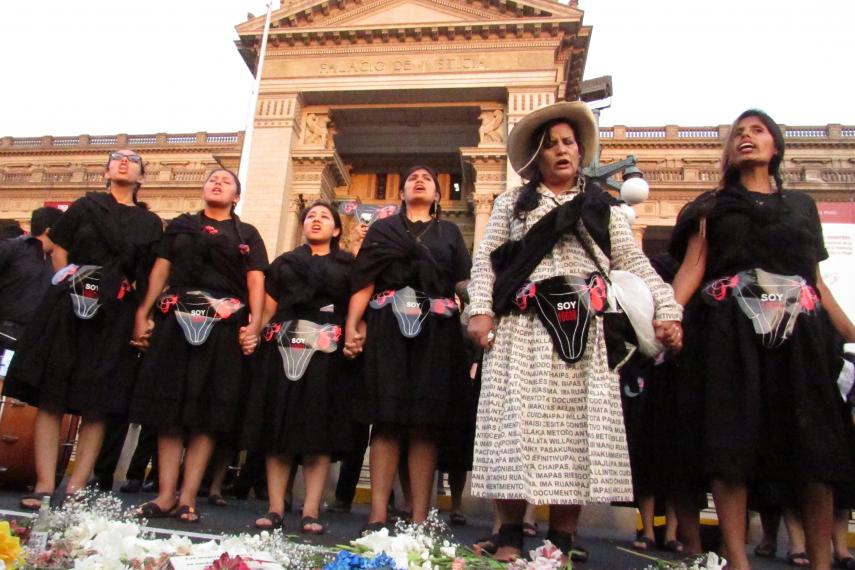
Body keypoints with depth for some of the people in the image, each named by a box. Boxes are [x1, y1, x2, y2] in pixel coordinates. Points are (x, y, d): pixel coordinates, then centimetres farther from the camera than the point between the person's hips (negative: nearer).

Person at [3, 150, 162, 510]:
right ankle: (45, 485, -1)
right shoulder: (86, 206, 13)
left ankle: (75, 489, 2)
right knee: (51, 397, -4)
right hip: (69, 308, 0)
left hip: (116, 317, 0)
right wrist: (70, 282, -2)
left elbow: (152, 277, 8)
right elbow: (58, 250, 11)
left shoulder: (150, 223, 13)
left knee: (97, 405, -2)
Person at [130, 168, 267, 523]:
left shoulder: (247, 235, 14)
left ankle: (188, 497, 3)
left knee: (208, 412, -2)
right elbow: (160, 270, 11)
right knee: (170, 406, 0)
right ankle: (166, 494, 7)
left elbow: (256, 283, 3)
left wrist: (253, 325, -11)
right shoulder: (181, 225, 18)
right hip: (177, 322, 1)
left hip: (225, 327, -1)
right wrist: (143, 313, 0)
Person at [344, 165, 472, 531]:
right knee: (386, 420, -5)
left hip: (436, 331, 1)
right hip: (389, 327, -1)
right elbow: (364, 281, 7)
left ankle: (420, 519, 1)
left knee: (426, 424, -2)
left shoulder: (450, 233, 21)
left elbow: (465, 283, 8)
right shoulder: (382, 228, 17)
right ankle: (378, 515, -2)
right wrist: (351, 326, -7)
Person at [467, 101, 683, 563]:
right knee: (517, 426, -4)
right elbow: (485, 260, 8)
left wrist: (666, 309, -2)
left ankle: (562, 538, 10)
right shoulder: (512, 203, 15)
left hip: (582, 332, 2)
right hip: (522, 328, -1)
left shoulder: (603, 208, 17)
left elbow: (634, 263, 10)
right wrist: (480, 310, -6)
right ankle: (510, 534, 7)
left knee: (579, 429, 0)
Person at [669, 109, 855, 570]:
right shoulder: (712, 206, 15)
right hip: (730, 330, -2)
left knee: (814, 446, -2)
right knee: (731, 442, -8)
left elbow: (818, 282, 18)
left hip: (798, 331, 2)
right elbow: (691, 268, 2)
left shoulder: (802, 204, 21)